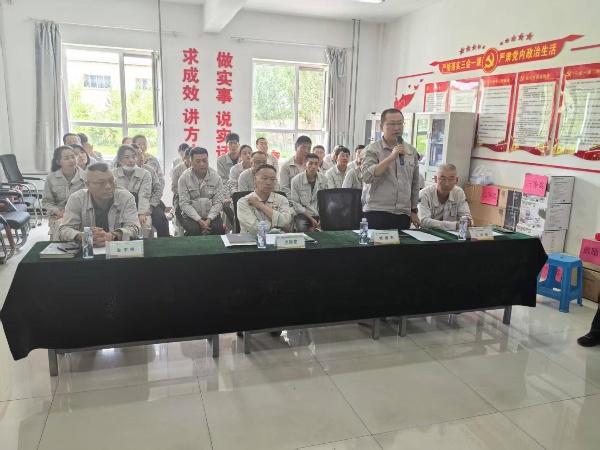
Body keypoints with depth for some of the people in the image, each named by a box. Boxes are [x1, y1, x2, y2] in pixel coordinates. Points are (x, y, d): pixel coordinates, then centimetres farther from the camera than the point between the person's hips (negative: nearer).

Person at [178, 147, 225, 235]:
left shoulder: (216, 177, 0)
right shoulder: (184, 177, -4)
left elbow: (218, 202, -4)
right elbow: (184, 203, -8)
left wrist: (209, 219, -19)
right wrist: (199, 220, -20)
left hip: (211, 215, 1)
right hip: (191, 216, -1)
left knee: (218, 228, -28)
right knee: (193, 230, -31)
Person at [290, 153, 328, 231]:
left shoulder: (324, 179, 3)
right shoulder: (296, 180, -6)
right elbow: (296, 204, -6)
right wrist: (311, 219, -12)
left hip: (320, 214, 3)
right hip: (303, 214, -3)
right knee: (301, 227, -35)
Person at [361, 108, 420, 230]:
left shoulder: (412, 151, 12)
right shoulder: (372, 150, -2)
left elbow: (414, 184, 19)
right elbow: (367, 177, -18)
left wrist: (414, 211, 17)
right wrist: (391, 157, -19)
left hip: (403, 215, 5)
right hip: (377, 213, -4)